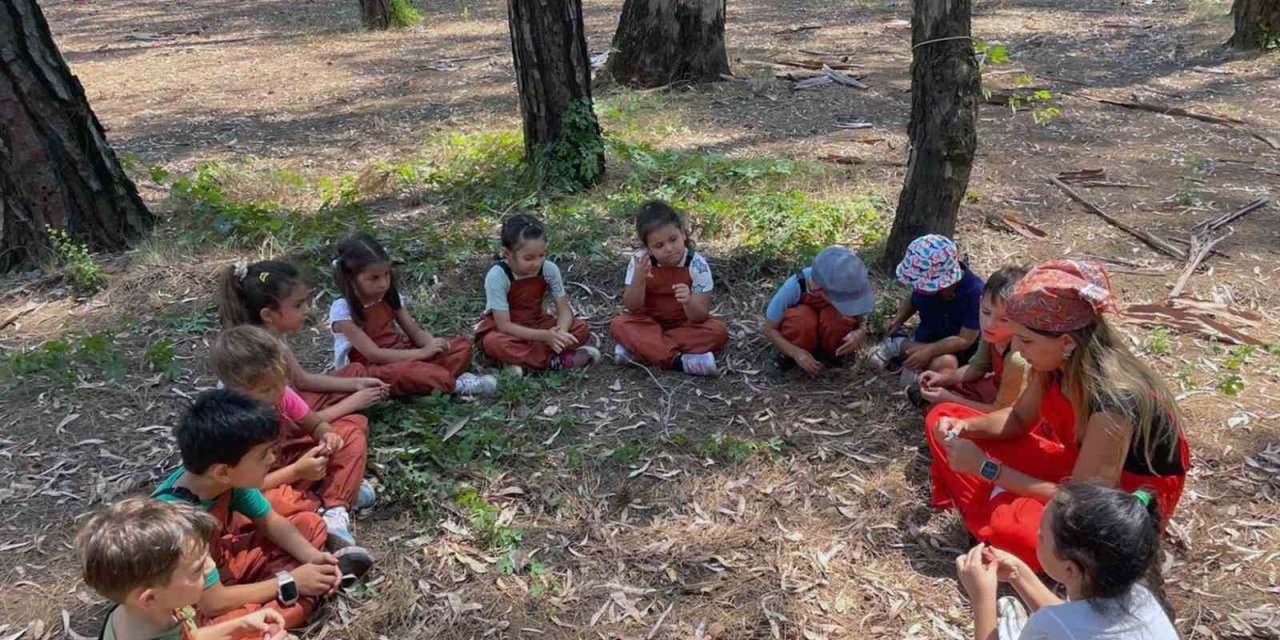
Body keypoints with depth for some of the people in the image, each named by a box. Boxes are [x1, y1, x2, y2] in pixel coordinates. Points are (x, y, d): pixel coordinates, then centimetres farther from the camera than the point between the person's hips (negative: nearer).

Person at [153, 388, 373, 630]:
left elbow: (271, 521, 0)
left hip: (222, 561, 7)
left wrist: (312, 556, -16)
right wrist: (289, 583, -24)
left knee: (310, 523, 6)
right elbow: (213, 602, -30)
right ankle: (311, 592, -13)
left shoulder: (228, 476, -17)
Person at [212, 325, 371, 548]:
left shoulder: (280, 394, -14)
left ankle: (337, 514, -18)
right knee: (274, 503, -42)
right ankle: (343, 489, -10)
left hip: (290, 459, 7)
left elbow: (316, 424, 0)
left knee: (353, 428, -1)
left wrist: (327, 436, -23)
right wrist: (297, 471, -32)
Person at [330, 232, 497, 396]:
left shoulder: (391, 296, 1)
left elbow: (415, 331, 4)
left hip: (402, 355, 7)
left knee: (462, 345, -5)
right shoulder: (342, 310, -18)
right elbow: (374, 354, -21)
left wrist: (432, 344, -20)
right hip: (373, 370, -7)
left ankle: (436, 380, -32)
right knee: (404, 370, -41)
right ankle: (455, 384, -25)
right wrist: (422, 353, -24)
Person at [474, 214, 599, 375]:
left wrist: (560, 332, -36)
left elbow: (564, 309, -12)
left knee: (581, 329, -18)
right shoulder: (497, 276, -28)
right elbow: (504, 325, -28)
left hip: (535, 322, 4)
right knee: (495, 343, -39)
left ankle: (521, 358, -24)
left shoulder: (549, 269, -18)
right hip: (500, 326, -3)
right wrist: (545, 336, -37)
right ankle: (558, 360, -27)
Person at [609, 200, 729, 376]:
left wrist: (689, 302, -44)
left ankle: (639, 349, -30)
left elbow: (700, 316, -20)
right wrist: (638, 279, -33)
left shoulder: (697, 265, -19)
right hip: (650, 323, 1)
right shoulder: (640, 261, -16)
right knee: (619, 325, -26)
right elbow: (631, 308, -14)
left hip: (685, 325, 0)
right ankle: (678, 361, -36)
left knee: (718, 331, -28)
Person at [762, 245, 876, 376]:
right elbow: (769, 329, -23)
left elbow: (861, 320, -14)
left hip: (830, 331, 2)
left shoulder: (846, 287, -29)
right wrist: (796, 352, -38)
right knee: (803, 319, -36)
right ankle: (788, 355, -6)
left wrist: (859, 333, -38)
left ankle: (832, 353, -3)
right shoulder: (794, 287, -34)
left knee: (837, 317, -33)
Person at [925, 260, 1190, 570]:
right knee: (943, 419, -2)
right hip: (1078, 463, 7)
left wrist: (986, 468, -27)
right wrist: (965, 426, -14)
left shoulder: (1114, 398, -34)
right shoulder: (1056, 362, -14)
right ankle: (996, 512, -7)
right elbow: (1020, 418, 5)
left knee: (1011, 525, -39)